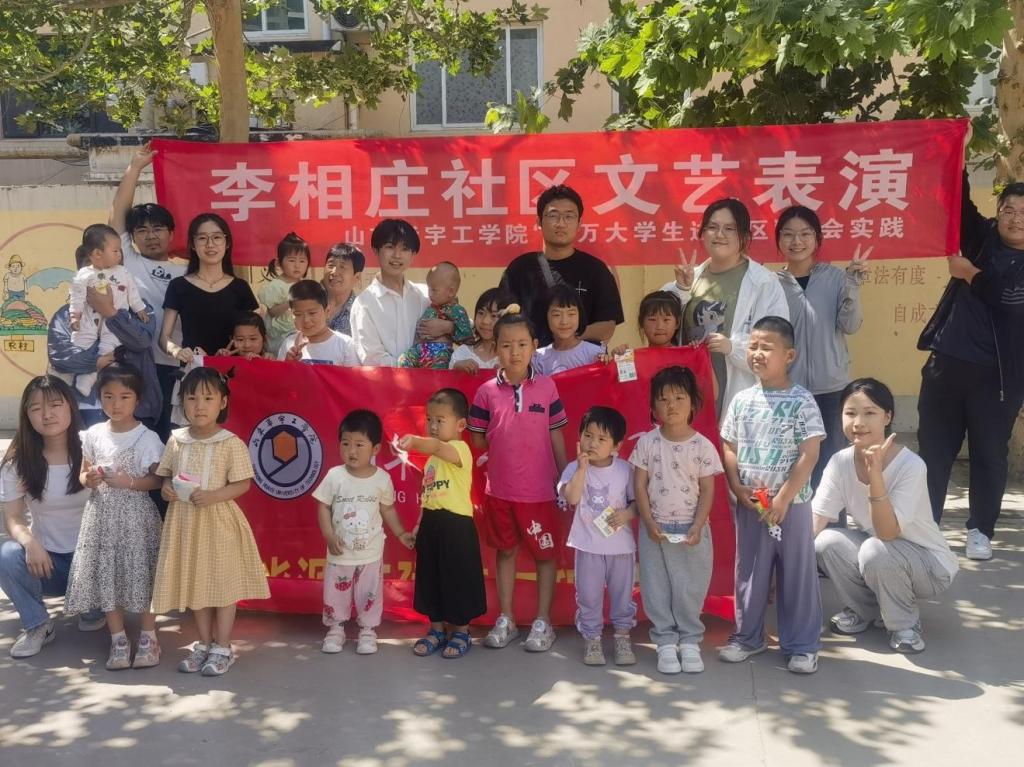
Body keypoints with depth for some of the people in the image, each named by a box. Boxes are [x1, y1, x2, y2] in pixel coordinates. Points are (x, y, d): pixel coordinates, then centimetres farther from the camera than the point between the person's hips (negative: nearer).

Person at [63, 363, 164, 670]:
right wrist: (89, 478, -10)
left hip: (135, 515, -4)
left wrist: (130, 482, -20)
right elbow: (83, 474, 13)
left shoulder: (147, 438, -7)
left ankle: (148, 636, 16)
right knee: (106, 575, 5)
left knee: (141, 573, 1)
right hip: (102, 515, 4)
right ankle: (118, 639, 16)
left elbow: (158, 480, -5)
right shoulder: (93, 434, 4)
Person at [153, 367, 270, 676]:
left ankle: (222, 647, 16)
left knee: (223, 584, 3)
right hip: (185, 521, 5)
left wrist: (212, 496, -23)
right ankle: (204, 643, 28)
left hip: (218, 521, -5)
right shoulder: (176, 440, 3)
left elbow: (243, 483, -10)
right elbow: (168, 475, 14)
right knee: (194, 583, 14)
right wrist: (167, 489, -8)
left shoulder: (231, 444, -11)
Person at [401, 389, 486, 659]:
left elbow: (438, 446, -37)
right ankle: (437, 629, 27)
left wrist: (415, 441, -55)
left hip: (456, 525, -8)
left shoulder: (460, 449, -13)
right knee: (431, 578, 14)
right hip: (432, 525, 8)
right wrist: (420, 524, 14)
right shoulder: (432, 458, 14)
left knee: (458, 579, 3)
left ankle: (461, 632, 17)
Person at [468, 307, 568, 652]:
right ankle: (505, 620, 27)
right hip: (499, 490, 1)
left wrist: (566, 479, 2)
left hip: (539, 490, -1)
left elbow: (556, 436, 1)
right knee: (505, 551, 15)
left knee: (545, 553, 8)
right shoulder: (487, 392, -3)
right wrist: (487, 461, -6)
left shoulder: (546, 387, -4)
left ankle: (543, 622, 21)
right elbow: (478, 440, 5)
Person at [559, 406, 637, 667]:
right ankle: (592, 639, 22)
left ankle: (622, 637, 28)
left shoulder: (625, 470, -3)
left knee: (622, 594, 13)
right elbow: (572, 498, -23)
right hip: (588, 546, -1)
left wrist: (627, 513, -17)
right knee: (589, 597, 8)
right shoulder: (574, 468, -6)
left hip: (621, 545, 1)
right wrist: (583, 467, -24)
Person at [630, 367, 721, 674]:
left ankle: (690, 641, 21)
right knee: (657, 587, 6)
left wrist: (697, 527, -13)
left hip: (691, 529, -1)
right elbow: (640, 485, -2)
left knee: (691, 588, 6)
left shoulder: (702, 446, -5)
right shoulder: (647, 443, -3)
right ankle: (666, 641, 18)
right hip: (655, 528, 1)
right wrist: (649, 523, -11)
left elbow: (708, 491, -4)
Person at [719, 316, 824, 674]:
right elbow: (729, 448, 7)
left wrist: (783, 498, -16)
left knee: (797, 573, 5)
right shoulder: (742, 400, 3)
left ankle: (802, 645, 17)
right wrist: (738, 488, -7)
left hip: (791, 503, -4)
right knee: (749, 570, 13)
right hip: (748, 504, 4)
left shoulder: (801, 401, -9)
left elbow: (809, 455, -12)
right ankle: (747, 636, 28)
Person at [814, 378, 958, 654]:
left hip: (929, 564, -5)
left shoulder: (911, 466, -26)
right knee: (825, 543, -22)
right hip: (879, 555, 5)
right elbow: (814, 519, -15)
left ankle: (905, 623, -6)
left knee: (875, 551, -34)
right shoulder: (840, 462, -10)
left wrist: (875, 473, -44)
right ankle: (863, 610, 5)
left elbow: (887, 533, -35)